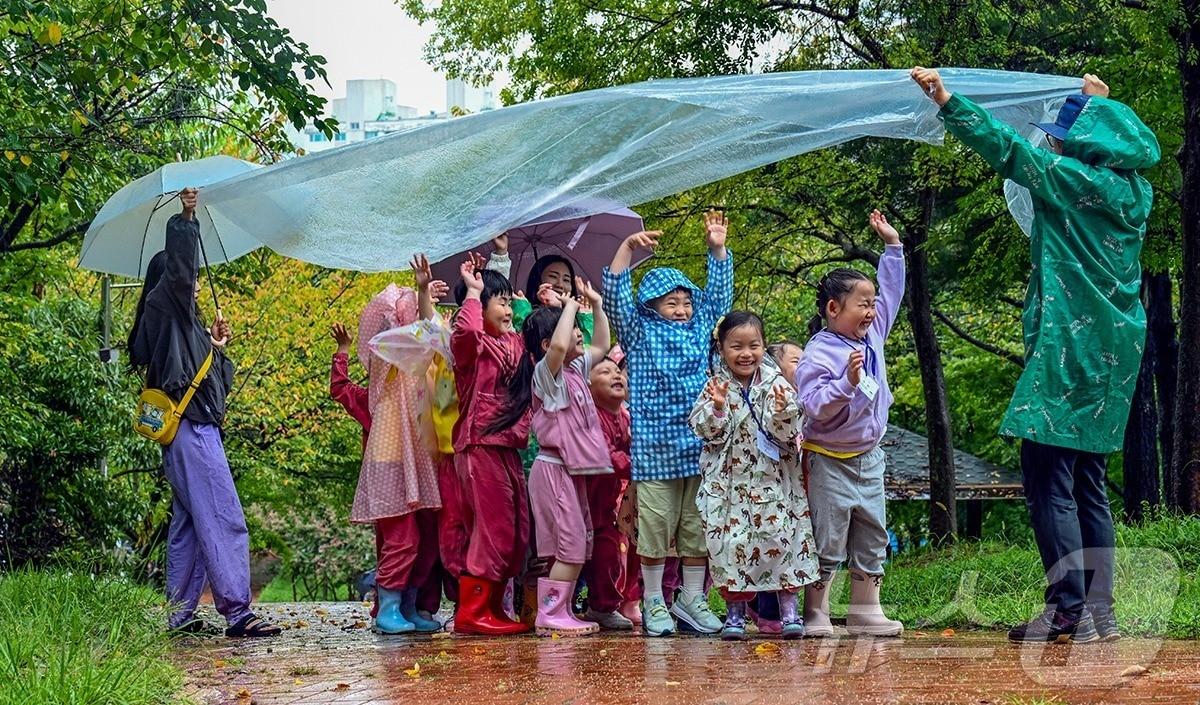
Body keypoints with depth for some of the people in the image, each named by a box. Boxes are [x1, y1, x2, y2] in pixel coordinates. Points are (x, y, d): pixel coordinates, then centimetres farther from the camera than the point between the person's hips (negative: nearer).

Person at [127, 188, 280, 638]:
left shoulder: (182, 321, 23)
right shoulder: (165, 306, -2)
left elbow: (213, 376, 26)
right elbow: (178, 267, -21)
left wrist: (215, 345, 14)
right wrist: (186, 218, -23)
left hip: (192, 428, 10)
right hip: (191, 428, -10)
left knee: (188, 521, 10)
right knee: (223, 520, -13)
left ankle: (180, 615, 13)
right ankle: (237, 612, -16)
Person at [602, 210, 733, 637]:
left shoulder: (702, 329, 13)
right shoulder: (640, 334, 2)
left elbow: (720, 292, 18)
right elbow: (614, 292, -6)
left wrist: (717, 249, 11)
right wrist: (628, 247, -14)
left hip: (698, 445, 4)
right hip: (654, 447, -4)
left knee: (697, 525, 7)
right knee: (655, 525, -2)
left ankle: (692, 599, 15)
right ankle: (654, 603, 7)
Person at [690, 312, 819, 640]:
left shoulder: (777, 384, -1)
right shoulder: (715, 386, 0)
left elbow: (789, 433, -5)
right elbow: (704, 430, -4)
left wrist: (783, 410, -24)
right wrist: (717, 407, -20)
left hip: (772, 480, 0)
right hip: (728, 483, 0)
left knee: (780, 537, -3)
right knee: (729, 541, -1)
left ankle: (788, 610, 8)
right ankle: (735, 612, 11)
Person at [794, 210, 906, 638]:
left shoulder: (873, 335, 4)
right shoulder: (819, 354, -18)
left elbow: (891, 292, 16)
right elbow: (814, 407, -26)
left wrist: (891, 245, 13)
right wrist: (848, 382, -37)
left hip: (869, 458, 7)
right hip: (830, 461, -7)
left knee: (872, 541, 10)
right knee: (827, 545, -2)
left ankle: (865, 613, 18)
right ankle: (815, 615, 6)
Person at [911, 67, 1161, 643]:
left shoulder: (1082, 182, -11)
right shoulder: (1128, 189, 12)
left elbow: (1010, 152, -11)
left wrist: (946, 100, -7)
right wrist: (1096, 103, 43)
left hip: (1070, 348, -9)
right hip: (1110, 351, 9)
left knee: (1047, 475, -8)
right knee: (1084, 482, 12)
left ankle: (1069, 611, -12)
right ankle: (1099, 612, 12)